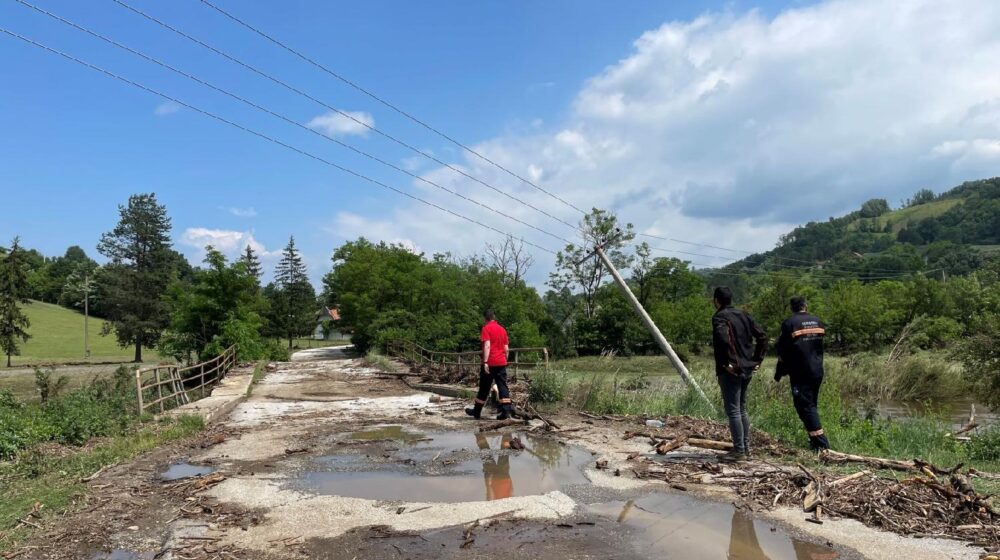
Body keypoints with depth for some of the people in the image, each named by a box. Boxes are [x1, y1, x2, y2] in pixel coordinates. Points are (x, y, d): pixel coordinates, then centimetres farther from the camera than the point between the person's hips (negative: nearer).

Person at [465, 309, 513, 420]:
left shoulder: (486, 328, -6)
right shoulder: (502, 329, 12)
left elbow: (487, 345, -17)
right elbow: (506, 348, 12)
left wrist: (485, 362, -20)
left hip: (490, 363, -4)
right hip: (502, 362, 4)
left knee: (484, 387, 6)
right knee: (503, 386, 1)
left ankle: (477, 411, 18)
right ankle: (506, 411, -10)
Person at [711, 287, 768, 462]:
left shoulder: (719, 317, -10)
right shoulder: (743, 315, 13)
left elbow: (722, 338, -30)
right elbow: (762, 336, 12)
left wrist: (725, 363, -21)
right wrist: (757, 360, 12)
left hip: (730, 371, -8)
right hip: (747, 369, 8)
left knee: (733, 411, -3)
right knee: (741, 409, 18)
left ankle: (739, 451, -1)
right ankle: (746, 447, 24)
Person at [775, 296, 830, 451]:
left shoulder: (789, 323, -10)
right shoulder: (818, 321, 8)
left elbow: (783, 351, -8)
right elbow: (822, 346, 13)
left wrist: (779, 373, 2)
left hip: (800, 373, -6)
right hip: (817, 372, 6)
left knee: (806, 407, -4)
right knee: (812, 405, 16)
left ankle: (821, 444, -10)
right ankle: (815, 441, 20)